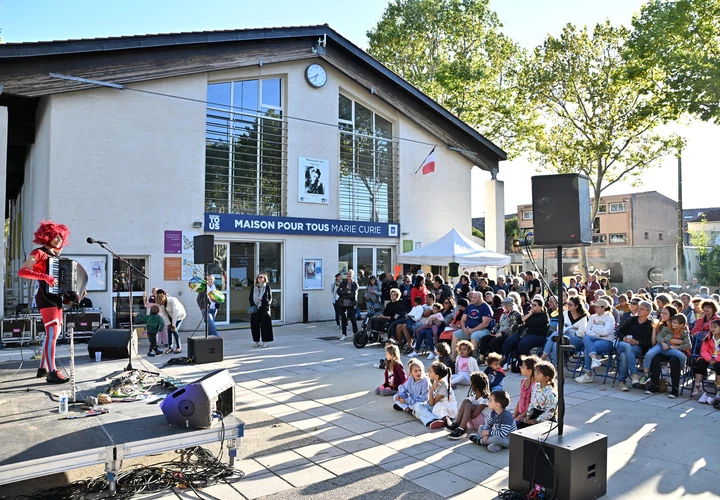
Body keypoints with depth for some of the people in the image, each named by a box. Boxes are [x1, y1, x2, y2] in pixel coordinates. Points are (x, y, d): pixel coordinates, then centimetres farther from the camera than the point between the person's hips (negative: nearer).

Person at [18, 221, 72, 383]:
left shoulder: (55, 256, 18)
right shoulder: (38, 253, -6)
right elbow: (22, 271, -19)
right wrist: (45, 277, -31)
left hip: (56, 296, 9)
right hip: (46, 296, -9)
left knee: (54, 332, 14)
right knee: (52, 332, -16)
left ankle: (43, 368, 24)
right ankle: (52, 372, -17)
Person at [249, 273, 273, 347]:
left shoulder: (267, 287, 3)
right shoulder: (254, 287, 9)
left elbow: (270, 298, 4)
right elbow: (251, 298, 10)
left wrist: (268, 305, -10)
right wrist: (253, 305, -5)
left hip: (264, 308, -2)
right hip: (255, 309, 3)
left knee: (265, 325, -2)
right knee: (255, 325, 4)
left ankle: (264, 341, 7)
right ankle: (257, 341, 15)